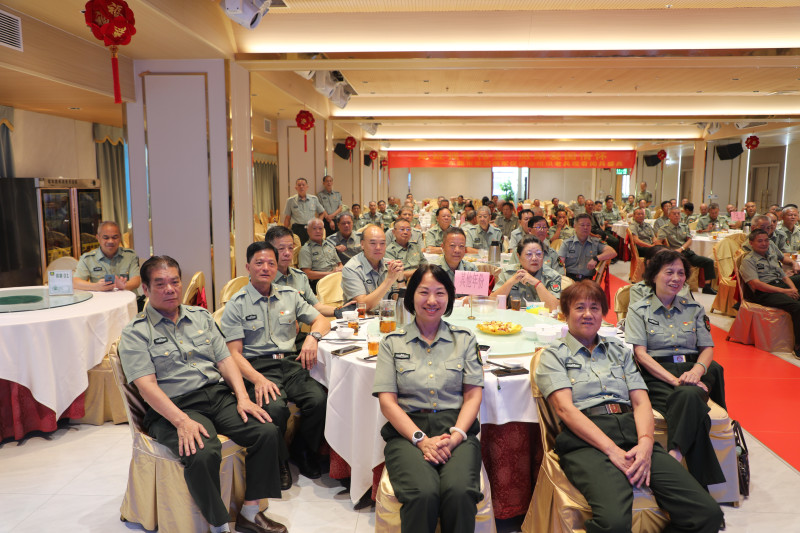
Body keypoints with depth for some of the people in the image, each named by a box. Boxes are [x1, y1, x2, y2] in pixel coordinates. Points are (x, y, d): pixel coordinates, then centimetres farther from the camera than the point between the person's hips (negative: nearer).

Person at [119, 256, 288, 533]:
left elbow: (225, 360, 13)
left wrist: (243, 398, -4)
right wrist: (182, 421, -23)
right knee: (203, 454, -34)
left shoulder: (201, 316, 17)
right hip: (174, 406, -5)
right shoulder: (135, 333, 2)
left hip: (219, 395, 5)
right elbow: (146, 385, -10)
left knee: (268, 432, -18)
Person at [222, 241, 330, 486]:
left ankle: (303, 450, 5)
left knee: (320, 400, -25)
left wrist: (312, 337, -4)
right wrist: (258, 379, -20)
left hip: (291, 364, 3)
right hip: (258, 368, -3)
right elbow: (234, 353, -3)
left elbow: (322, 320, 20)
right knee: (275, 407, -34)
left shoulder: (290, 296, 16)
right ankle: (277, 462, -3)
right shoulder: (236, 305, 4)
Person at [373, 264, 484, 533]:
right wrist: (421, 439, -12)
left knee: (459, 491, -30)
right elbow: (387, 400, 2)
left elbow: (473, 395, 7)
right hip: (407, 431, -1)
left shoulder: (465, 339, 13)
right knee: (423, 493, -31)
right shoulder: (392, 342, 9)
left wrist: (455, 436, -10)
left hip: (456, 429, 1)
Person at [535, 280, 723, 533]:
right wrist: (612, 450, -16)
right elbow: (565, 408, -4)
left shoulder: (619, 350, 24)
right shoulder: (554, 355, 10)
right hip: (586, 441, -5)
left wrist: (645, 443, -7)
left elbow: (641, 401, 14)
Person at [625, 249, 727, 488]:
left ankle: (673, 456, -43)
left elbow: (707, 348, 14)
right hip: (657, 376, -2)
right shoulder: (638, 310, 10)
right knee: (692, 407, -36)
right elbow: (641, 354, -2)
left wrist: (697, 370, -11)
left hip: (691, 372, 3)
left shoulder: (694, 309, 21)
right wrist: (674, 380, -16)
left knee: (689, 396, -38)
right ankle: (701, 485, -37)